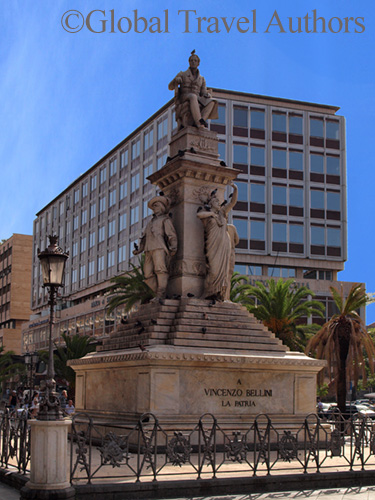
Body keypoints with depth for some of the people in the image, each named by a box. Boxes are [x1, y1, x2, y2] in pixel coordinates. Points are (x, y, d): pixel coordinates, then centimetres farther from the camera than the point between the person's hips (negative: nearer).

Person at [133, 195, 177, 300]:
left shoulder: (165, 220, 15)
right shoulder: (151, 223, 36)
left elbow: (172, 235, 0)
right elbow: (144, 239, 29)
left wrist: (173, 247, -16)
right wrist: (139, 250, 14)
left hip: (159, 248, -7)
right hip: (148, 250, 7)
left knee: (160, 269, -24)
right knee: (148, 275, -8)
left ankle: (161, 294, -33)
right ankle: (157, 295, -12)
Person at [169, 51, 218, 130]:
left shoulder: (202, 79, 19)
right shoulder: (182, 74, 12)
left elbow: (203, 94, 13)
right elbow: (170, 87, 8)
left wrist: (207, 95, -12)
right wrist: (176, 80, -15)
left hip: (197, 103, 4)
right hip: (183, 101, -4)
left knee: (211, 102, -26)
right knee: (193, 97, -39)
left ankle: (196, 123, -41)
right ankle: (199, 123, -53)